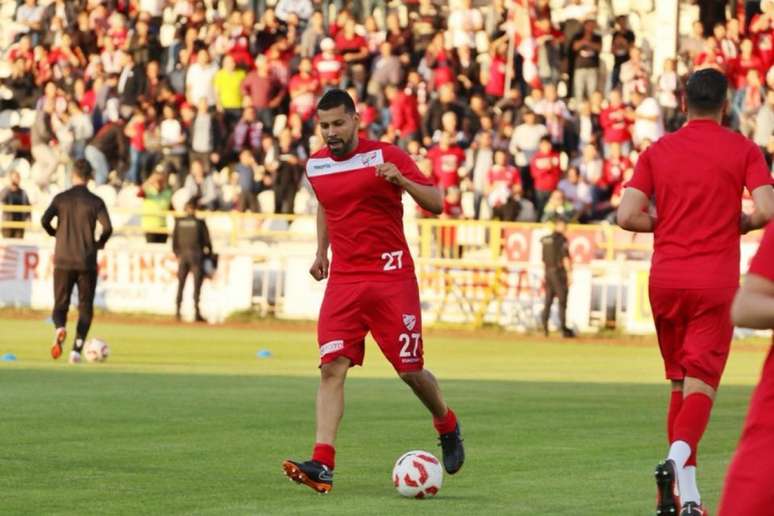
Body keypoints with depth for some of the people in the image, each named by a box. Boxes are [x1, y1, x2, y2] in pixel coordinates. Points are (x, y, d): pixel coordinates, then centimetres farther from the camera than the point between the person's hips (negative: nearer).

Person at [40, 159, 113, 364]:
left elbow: (44, 221, -10)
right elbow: (107, 227, -13)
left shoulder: (61, 198, 2)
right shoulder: (95, 201, -2)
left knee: (60, 306, 8)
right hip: (87, 263, -1)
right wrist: (100, 244, 7)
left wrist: (55, 233, 11)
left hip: (63, 262, 1)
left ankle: (60, 328, -24)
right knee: (85, 308, 10)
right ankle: (77, 349, -2)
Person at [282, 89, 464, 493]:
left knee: (411, 370, 1)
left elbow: (435, 203, -11)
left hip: (392, 277, -4)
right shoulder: (315, 166, 9)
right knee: (331, 368, -12)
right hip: (343, 280, 4)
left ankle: (446, 426, 33)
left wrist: (400, 180, -28)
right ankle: (322, 465, -20)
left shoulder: (385, 156, -7)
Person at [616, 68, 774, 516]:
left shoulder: (658, 151, 6)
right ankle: (680, 454, -32)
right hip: (716, 281, -3)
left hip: (665, 278, 3)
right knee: (702, 384, -3)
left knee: (680, 382, 14)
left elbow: (628, 216, -3)